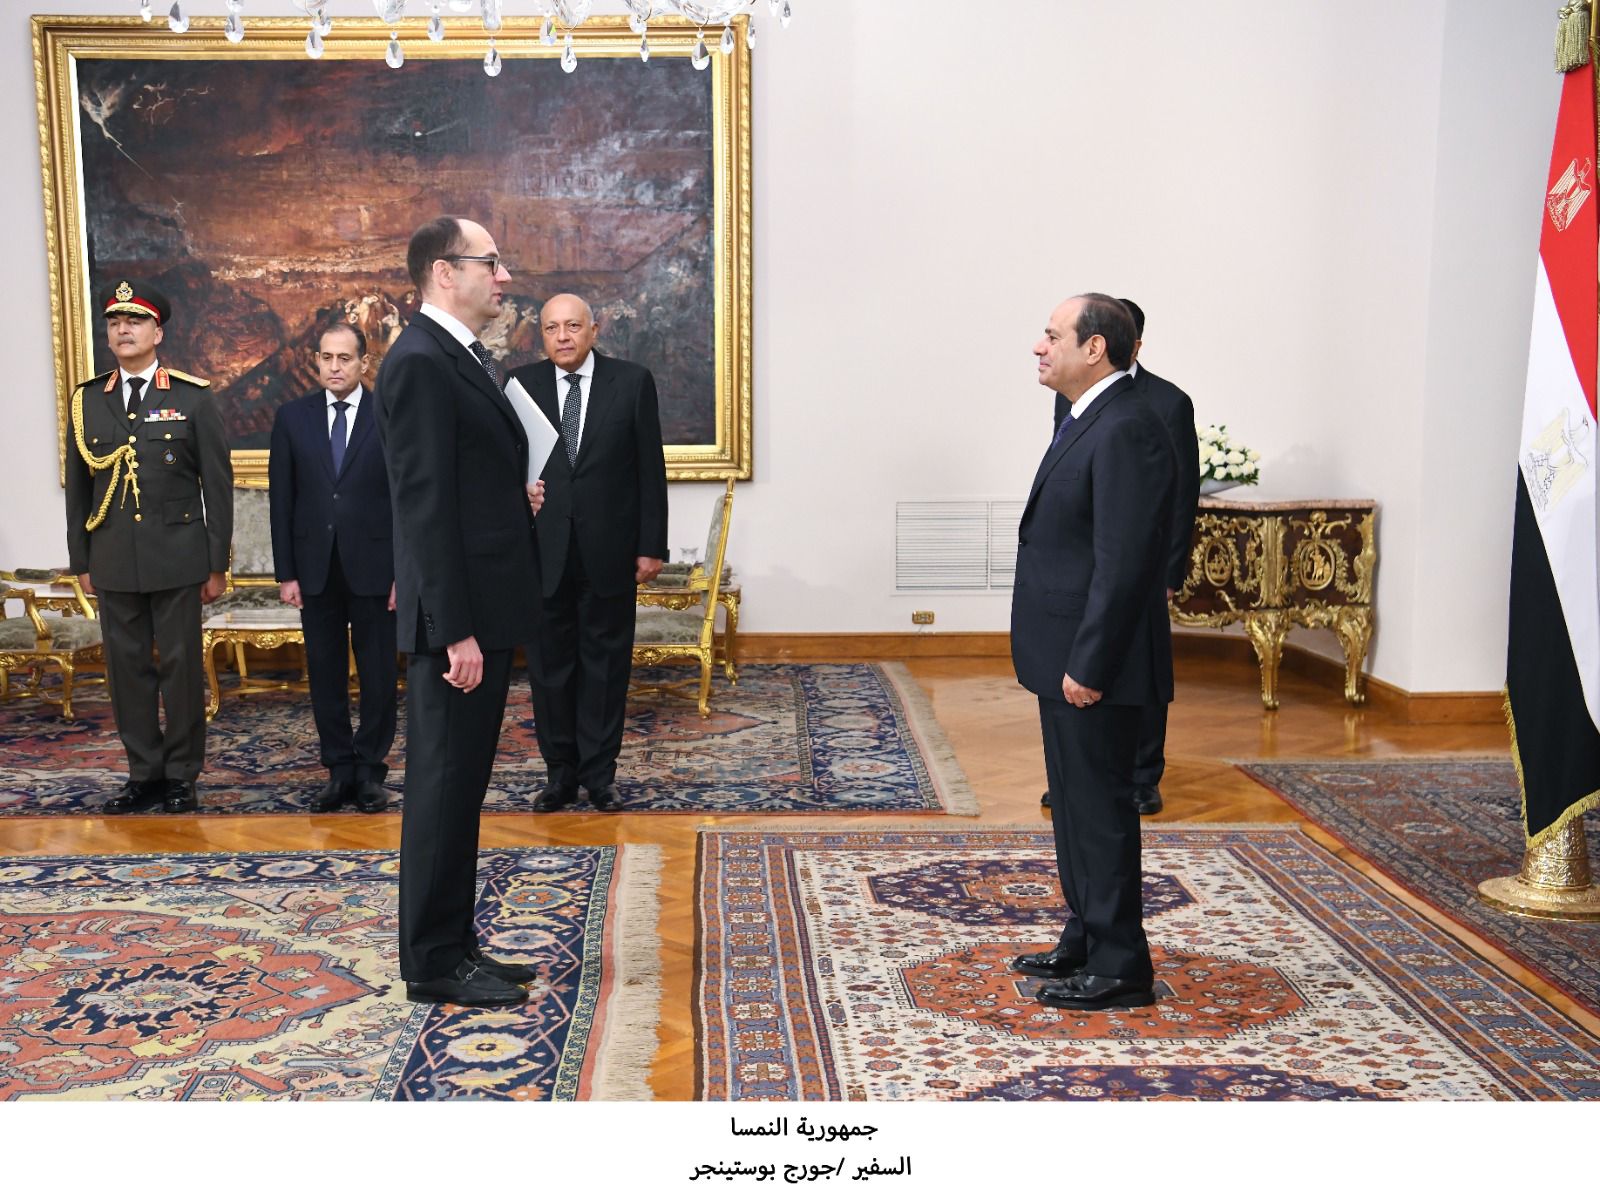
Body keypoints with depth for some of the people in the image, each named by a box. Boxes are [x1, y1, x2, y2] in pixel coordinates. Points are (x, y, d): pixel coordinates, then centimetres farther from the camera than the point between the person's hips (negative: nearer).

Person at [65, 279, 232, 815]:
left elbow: (217, 484, -1)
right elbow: (78, 486, 11)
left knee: (182, 666, 2)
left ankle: (181, 776, 13)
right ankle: (145, 774, 16)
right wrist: (81, 561, 8)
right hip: (113, 560, 3)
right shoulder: (87, 399, 8)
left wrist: (217, 564, -3)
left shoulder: (192, 398, 0)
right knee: (127, 666, 6)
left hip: (177, 557, -3)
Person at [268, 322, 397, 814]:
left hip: (374, 567, -2)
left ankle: (370, 770, 16)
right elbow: (282, 500, 5)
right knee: (325, 675, 8)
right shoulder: (293, 417, 5)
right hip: (315, 569, 2)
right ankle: (340, 769, 18)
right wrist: (285, 572, 0)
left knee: (379, 675, 4)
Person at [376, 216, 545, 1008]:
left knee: (462, 781, 15)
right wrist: (456, 630, -22)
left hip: (488, 608, 10)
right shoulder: (419, 362, -15)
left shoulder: (469, 357, 16)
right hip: (457, 617, -10)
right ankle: (434, 964, 10)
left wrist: (519, 496, 7)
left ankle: (453, 944, 25)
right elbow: (425, 504, -20)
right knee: (444, 782, -1)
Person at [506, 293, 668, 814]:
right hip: (542, 551, 1)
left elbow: (650, 469, 1)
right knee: (550, 664, 7)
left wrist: (652, 546, -2)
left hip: (609, 550, -1)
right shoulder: (521, 384, 3)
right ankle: (561, 771, 19)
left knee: (605, 662, 7)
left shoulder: (632, 382, 1)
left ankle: (600, 772, 17)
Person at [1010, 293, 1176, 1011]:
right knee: (1075, 806, 18)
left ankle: (1118, 968, 10)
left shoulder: (1126, 432, -18)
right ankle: (1084, 942, 31)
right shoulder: (1088, 424, 14)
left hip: (1093, 664, -10)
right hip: (1066, 657, 10)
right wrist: (1065, 660, 18)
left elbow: (1123, 564, -23)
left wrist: (1087, 665, -22)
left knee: (1100, 809, -1)